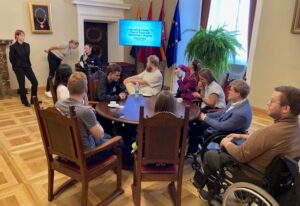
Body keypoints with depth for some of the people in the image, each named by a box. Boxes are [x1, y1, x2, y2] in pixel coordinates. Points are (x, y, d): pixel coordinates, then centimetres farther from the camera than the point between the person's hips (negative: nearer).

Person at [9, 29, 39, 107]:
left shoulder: (27, 45, 7)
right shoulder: (13, 47, -9)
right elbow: (11, 58, -3)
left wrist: (28, 64, 12)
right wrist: (17, 66, 4)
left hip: (27, 66, 5)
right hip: (19, 68, -5)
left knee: (35, 82, -1)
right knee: (22, 85, 1)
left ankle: (33, 100, 14)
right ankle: (25, 101, 16)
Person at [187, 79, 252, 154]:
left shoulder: (242, 113, -34)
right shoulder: (235, 101, -7)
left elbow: (221, 126, -27)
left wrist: (205, 118, -15)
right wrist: (205, 115, -2)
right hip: (220, 123, 8)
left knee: (194, 129, 1)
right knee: (193, 124, 6)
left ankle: (192, 152, 27)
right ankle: (192, 150, 21)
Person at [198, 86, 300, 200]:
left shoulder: (271, 132, -36)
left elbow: (240, 155, -24)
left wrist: (226, 143, -5)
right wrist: (241, 136, 14)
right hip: (272, 170, 9)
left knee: (209, 155, 10)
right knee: (227, 149, 26)